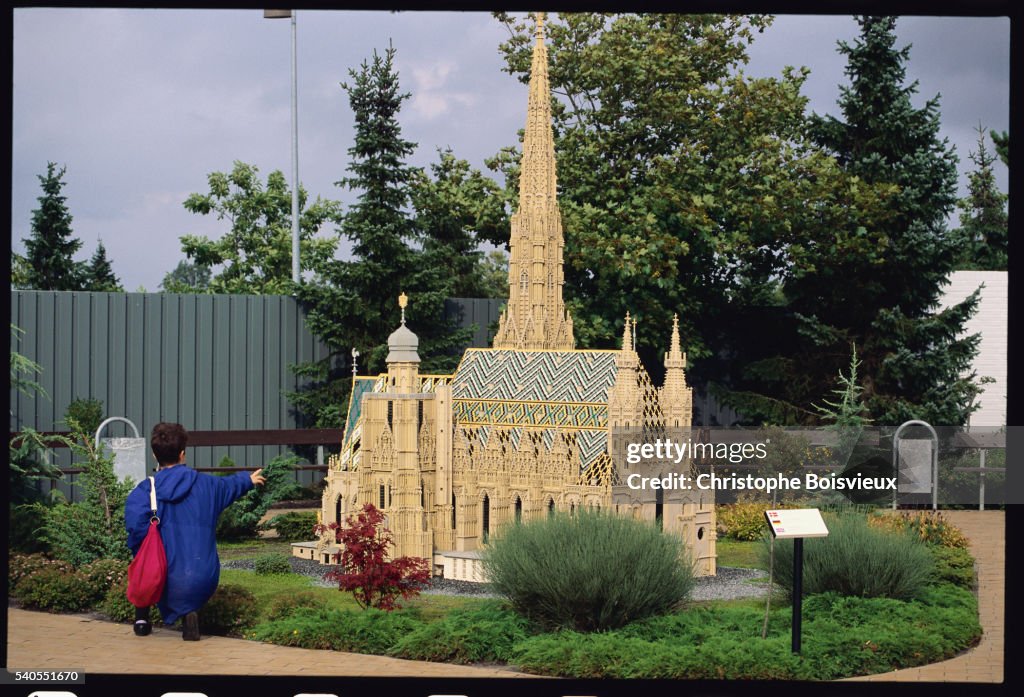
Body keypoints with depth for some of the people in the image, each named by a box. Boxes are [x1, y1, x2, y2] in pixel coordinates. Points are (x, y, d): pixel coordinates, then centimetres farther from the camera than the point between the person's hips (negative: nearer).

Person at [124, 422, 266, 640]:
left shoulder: (144, 490, -1)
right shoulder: (206, 484, 9)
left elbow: (136, 526, -19)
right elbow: (231, 485, 32)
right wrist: (248, 479, 55)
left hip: (167, 583, 0)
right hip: (204, 582, 0)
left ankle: (142, 618, 30)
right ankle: (189, 613, 7)